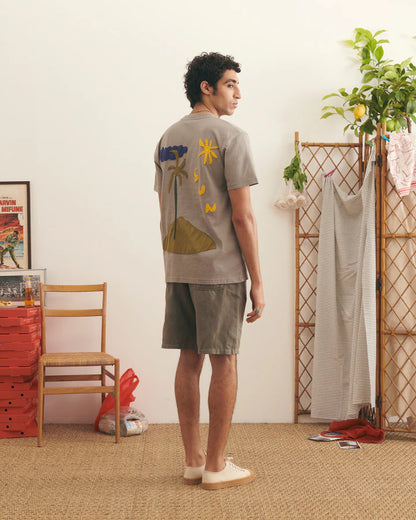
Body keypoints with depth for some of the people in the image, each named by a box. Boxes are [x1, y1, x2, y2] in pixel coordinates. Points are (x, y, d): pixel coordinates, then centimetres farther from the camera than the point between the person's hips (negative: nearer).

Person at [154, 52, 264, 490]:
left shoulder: (167, 138, 13)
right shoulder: (230, 137, -9)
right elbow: (242, 215, -13)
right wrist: (257, 281, -8)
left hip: (177, 269, 7)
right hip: (220, 267, -7)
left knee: (190, 359, 11)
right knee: (224, 361, 1)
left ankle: (193, 459, 18)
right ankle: (216, 466, 7)